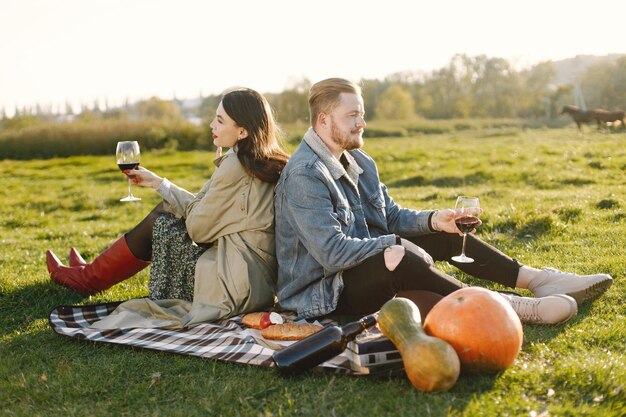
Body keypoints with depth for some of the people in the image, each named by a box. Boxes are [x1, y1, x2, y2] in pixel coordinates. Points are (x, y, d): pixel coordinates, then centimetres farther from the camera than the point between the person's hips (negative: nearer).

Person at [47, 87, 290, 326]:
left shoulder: (234, 166, -19)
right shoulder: (265, 162, 9)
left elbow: (199, 228, -13)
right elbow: (207, 210, 15)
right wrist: (158, 183, 20)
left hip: (234, 288, -9)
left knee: (158, 224, 5)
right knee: (165, 212, 17)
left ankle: (88, 279, 26)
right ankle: (91, 273, 32)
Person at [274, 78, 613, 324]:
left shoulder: (358, 162, 8)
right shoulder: (305, 176, -22)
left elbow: (392, 216, 10)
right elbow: (332, 253, -29)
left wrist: (433, 220, -8)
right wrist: (396, 244, -21)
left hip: (368, 264, 10)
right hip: (324, 292, -10)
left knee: (445, 234, 6)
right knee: (396, 259, -37)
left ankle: (536, 279, 0)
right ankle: (507, 307, -32)